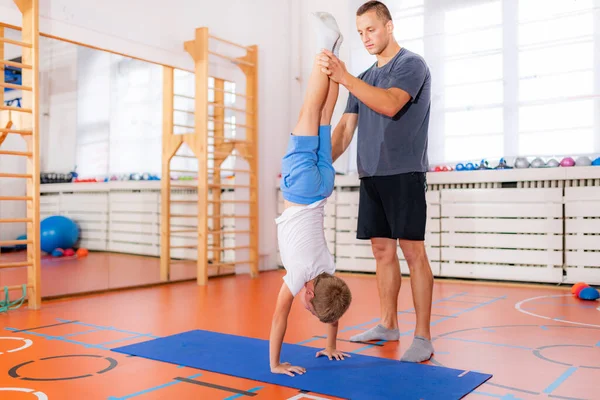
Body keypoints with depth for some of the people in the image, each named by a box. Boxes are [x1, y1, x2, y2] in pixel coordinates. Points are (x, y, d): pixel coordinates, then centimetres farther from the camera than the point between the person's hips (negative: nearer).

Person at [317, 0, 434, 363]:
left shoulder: (412, 64, -2)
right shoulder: (365, 78, 19)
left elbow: (390, 105, -21)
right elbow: (346, 127, 15)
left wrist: (343, 77, -24)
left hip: (404, 174, -7)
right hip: (371, 176, 7)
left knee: (413, 252, -6)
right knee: (383, 251, 10)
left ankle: (423, 336, 0)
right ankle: (388, 325, 20)